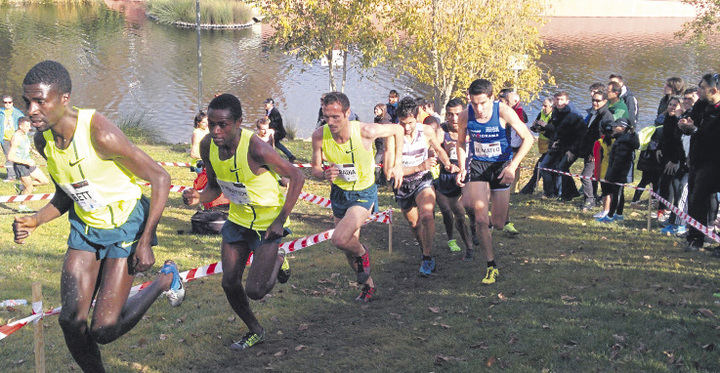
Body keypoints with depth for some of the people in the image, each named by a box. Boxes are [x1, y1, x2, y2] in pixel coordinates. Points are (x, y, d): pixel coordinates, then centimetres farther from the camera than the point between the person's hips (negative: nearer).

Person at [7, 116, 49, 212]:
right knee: (30, 188, 1)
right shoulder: (16, 138, -23)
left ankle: (22, 187, 21)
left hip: (28, 163, 8)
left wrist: (32, 149, 4)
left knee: (45, 181, 8)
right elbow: (10, 157, -26)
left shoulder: (24, 134, 4)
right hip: (20, 166, -8)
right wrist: (26, 162, -24)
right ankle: (21, 207, 24)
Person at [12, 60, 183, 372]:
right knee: (71, 321, -3)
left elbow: (160, 179, -22)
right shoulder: (43, 140, -6)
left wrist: (145, 242, -21)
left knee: (103, 330, -9)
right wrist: (35, 221, -8)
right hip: (85, 227, 6)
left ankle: (166, 279, 15)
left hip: (125, 226, -6)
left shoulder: (99, 134, -29)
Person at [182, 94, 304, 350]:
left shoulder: (255, 148, -30)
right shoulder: (208, 146, -11)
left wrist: (281, 220, -20)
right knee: (230, 284, 6)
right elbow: (215, 186, 4)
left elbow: (296, 177, -20)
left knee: (254, 291, -9)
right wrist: (198, 197, -19)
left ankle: (278, 260, 24)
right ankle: (254, 331, 33)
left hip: (267, 224, -6)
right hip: (237, 220, 6)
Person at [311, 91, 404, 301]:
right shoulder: (319, 136, -18)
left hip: (364, 194, -4)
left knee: (340, 239, -25)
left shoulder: (365, 131, -25)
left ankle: (363, 253, 10)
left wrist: (397, 164, -8)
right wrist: (324, 174, -27)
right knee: (349, 249, 14)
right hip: (339, 193, 4)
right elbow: (315, 168, -4)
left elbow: (397, 130, -7)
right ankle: (368, 285, 40)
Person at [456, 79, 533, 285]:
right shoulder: (465, 116, -12)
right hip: (477, 165, 1)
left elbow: (528, 138, -13)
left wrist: (512, 166, -21)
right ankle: (491, 266, 1)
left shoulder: (504, 112, -19)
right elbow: (460, 143, 7)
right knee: (480, 218, -13)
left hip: (501, 166, -1)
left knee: (498, 223, 3)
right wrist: (462, 168, -3)